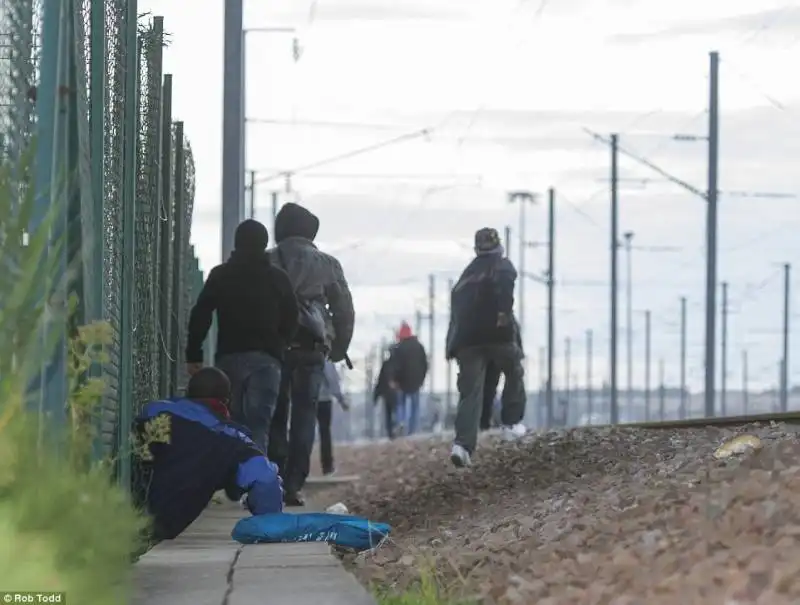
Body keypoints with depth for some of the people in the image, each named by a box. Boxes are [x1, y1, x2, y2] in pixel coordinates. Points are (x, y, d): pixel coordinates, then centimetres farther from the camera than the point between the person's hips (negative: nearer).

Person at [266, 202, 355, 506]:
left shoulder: (266, 262, 4)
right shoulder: (327, 264, 7)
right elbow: (345, 310, 8)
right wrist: (339, 349, 17)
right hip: (311, 348, 0)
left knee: (275, 415, 7)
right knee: (304, 415, 3)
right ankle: (294, 485, -4)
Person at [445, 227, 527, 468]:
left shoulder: (466, 275, 27)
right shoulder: (502, 266, 10)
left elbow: (456, 311, 25)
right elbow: (504, 283, -15)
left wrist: (452, 347, 25)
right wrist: (504, 312, -26)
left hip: (466, 339, 4)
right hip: (496, 333, -4)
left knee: (470, 391, -3)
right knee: (513, 373, 23)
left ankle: (463, 444, -19)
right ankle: (512, 422, 19)